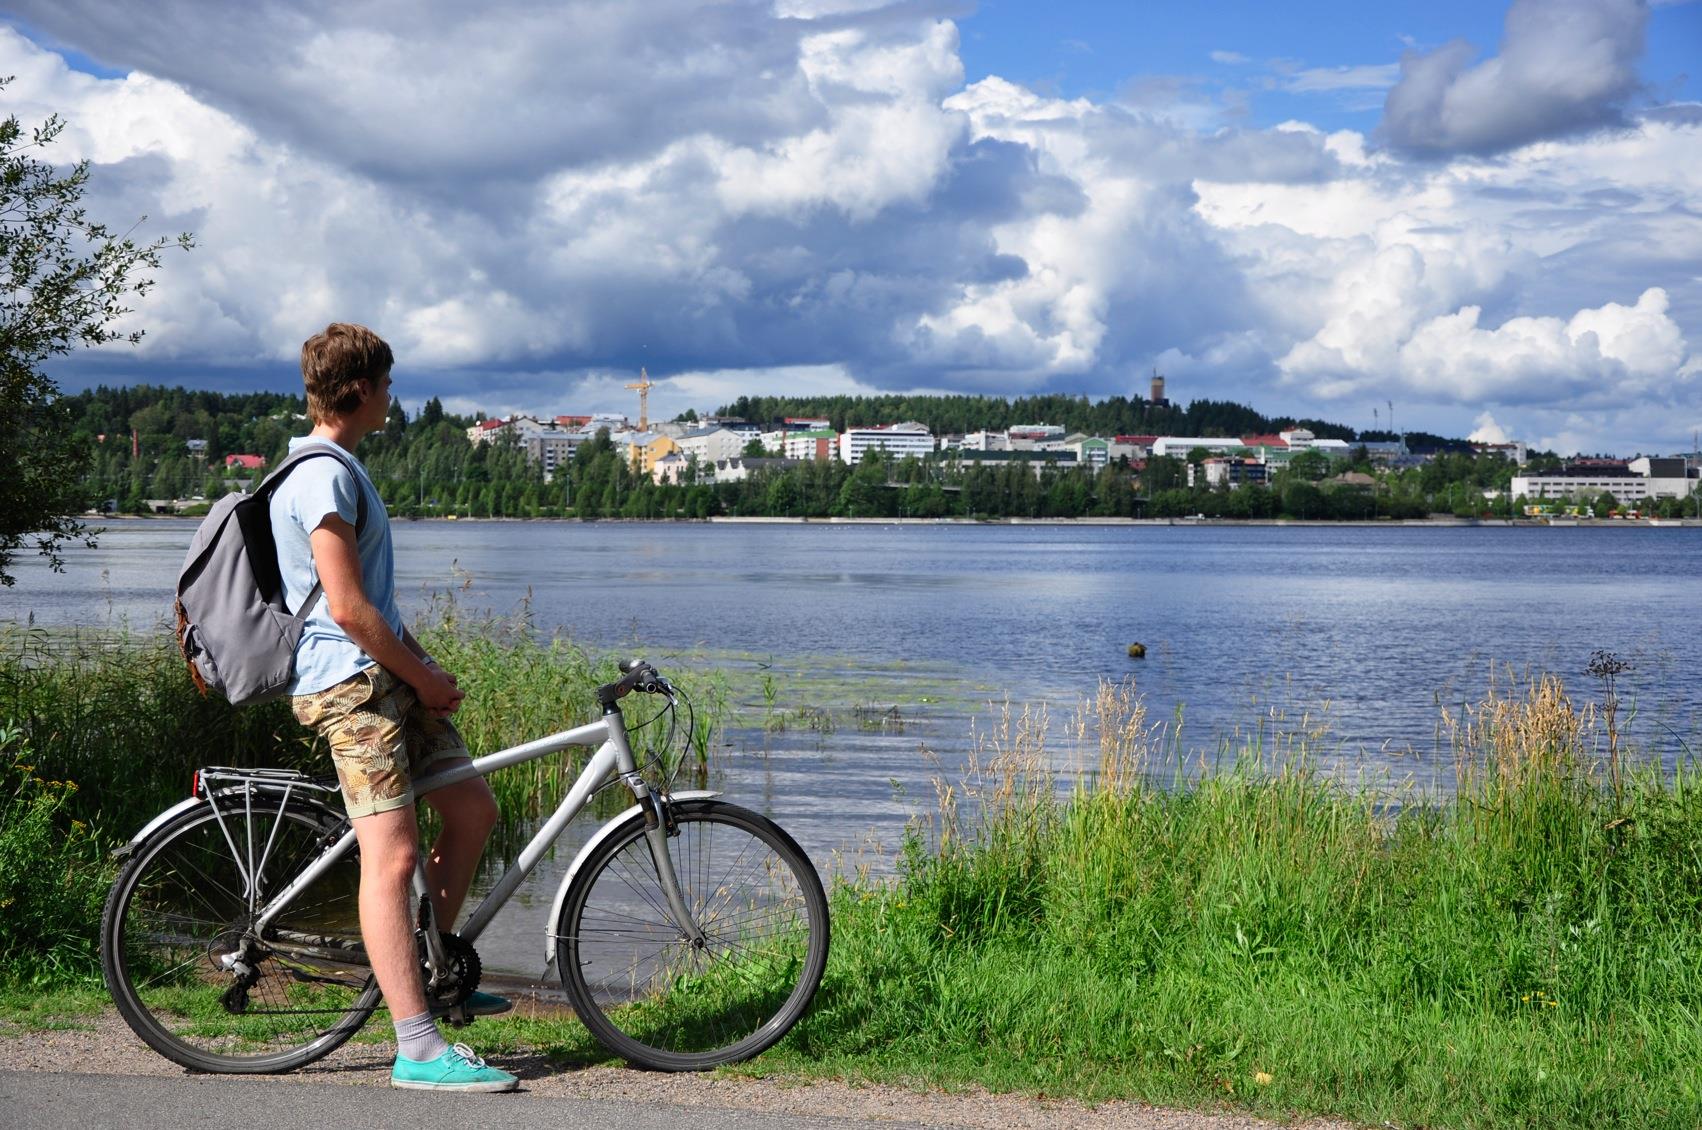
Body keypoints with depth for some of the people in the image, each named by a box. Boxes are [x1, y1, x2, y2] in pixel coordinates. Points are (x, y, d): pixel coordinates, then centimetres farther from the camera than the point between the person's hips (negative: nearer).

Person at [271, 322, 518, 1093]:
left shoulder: (340, 470, 18)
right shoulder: (324, 477, -16)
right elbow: (347, 608, -21)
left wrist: (426, 665, 12)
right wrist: (421, 677, -10)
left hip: (390, 676, 10)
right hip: (351, 684, -10)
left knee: (473, 812, 12)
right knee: (392, 856, -13)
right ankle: (418, 1049, -13)